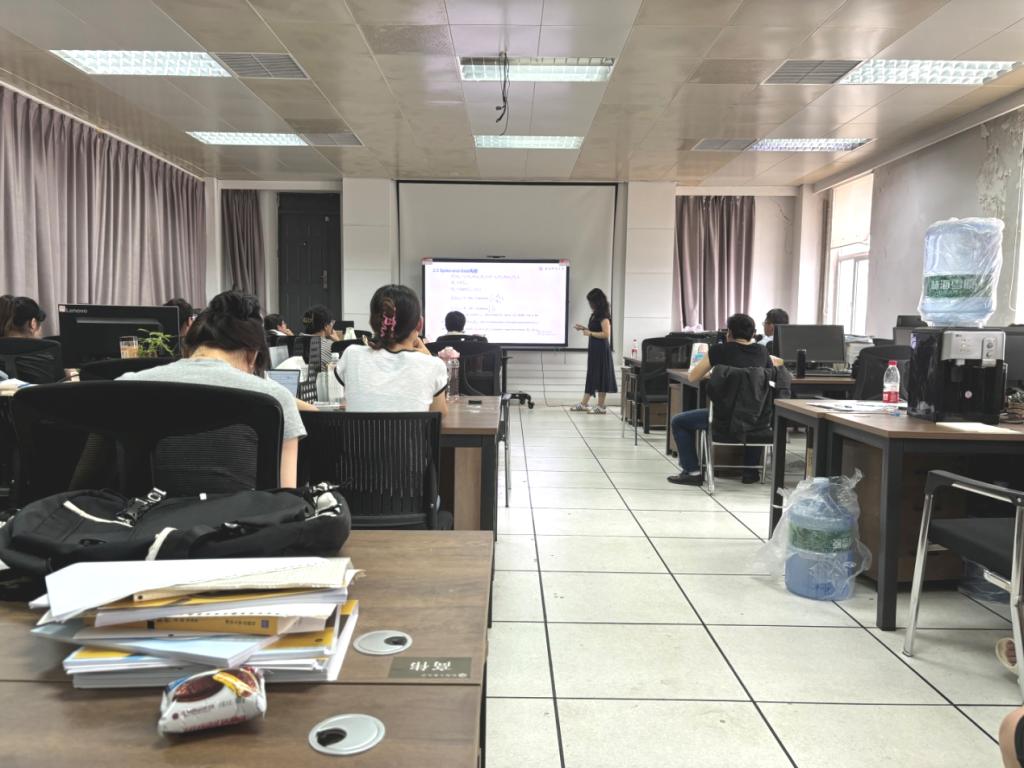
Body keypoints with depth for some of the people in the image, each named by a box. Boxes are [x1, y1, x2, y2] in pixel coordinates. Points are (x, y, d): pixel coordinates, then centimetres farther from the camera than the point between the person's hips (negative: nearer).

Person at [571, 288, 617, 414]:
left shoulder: (603, 316, -16)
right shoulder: (596, 314, 12)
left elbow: (606, 334, -21)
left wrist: (590, 333, -17)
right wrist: (584, 328, 10)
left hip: (600, 349, -10)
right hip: (594, 348, 10)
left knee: (599, 376, -2)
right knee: (591, 375, 13)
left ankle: (601, 406, 6)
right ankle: (583, 404, 18)